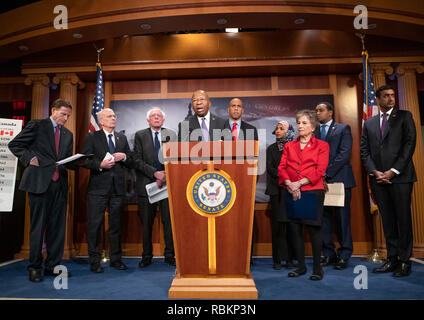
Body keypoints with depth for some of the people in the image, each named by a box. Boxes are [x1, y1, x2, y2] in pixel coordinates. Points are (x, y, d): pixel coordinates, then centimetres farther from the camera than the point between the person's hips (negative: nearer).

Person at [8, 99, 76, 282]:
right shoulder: (36, 125, 3)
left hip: (59, 184, 5)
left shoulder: (68, 134, 17)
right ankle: (35, 267, 16)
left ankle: (53, 266, 18)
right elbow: (14, 145, 3)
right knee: (38, 226, 3)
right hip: (39, 182, -5)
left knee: (57, 226, 7)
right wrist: (29, 158, -9)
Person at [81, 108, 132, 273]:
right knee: (95, 224, 1)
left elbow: (131, 162, 15)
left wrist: (124, 157, -6)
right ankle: (94, 260, 13)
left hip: (118, 187, 4)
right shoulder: (92, 137, 4)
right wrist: (100, 165, -19)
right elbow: (84, 160, -4)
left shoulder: (122, 138, 15)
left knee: (116, 224, 10)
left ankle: (115, 258, 22)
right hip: (98, 187, -3)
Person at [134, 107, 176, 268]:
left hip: (167, 183, 1)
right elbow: (137, 161, -2)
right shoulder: (140, 135, 7)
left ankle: (169, 255, 15)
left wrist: (165, 176, -7)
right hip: (146, 184, 0)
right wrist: (155, 173, -13)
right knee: (147, 223, 7)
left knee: (169, 221, 2)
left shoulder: (172, 135, 11)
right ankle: (147, 256, 21)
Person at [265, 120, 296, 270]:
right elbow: (269, 168, 2)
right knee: (277, 223, 0)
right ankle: (277, 259, 6)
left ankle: (290, 258, 8)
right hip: (277, 190, 1)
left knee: (291, 223, -1)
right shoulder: (271, 148, 12)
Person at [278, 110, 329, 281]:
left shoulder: (321, 145, 6)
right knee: (295, 230, 7)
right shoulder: (289, 146, 15)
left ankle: (317, 268, 12)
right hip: (292, 193, 4)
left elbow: (319, 170, -6)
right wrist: (289, 184, -12)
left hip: (312, 192, -3)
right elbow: (281, 167, 7)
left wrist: (299, 183, -15)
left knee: (314, 231, -2)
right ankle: (301, 266, 21)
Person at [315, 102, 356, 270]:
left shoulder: (343, 129, 6)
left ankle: (344, 255, 10)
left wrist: (327, 173, -13)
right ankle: (329, 254, 14)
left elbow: (344, 153, -6)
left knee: (342, 217, 1)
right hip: (320, 181, 4)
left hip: (339, 179, -3)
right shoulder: (314, 132, 17)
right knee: (323, 218, 4)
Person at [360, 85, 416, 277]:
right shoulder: (369, 123, 15)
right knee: (387, 220, 8)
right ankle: (392, 259, 16)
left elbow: (410, 144, -3)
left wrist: (393, 171, -10)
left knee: (403, 219, 1)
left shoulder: (404, 116, 7)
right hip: (378, 178, 3)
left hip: (400, 176, -3)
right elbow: (364, 151, 10)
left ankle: (404, 261, 11)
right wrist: (375, 172, -5)